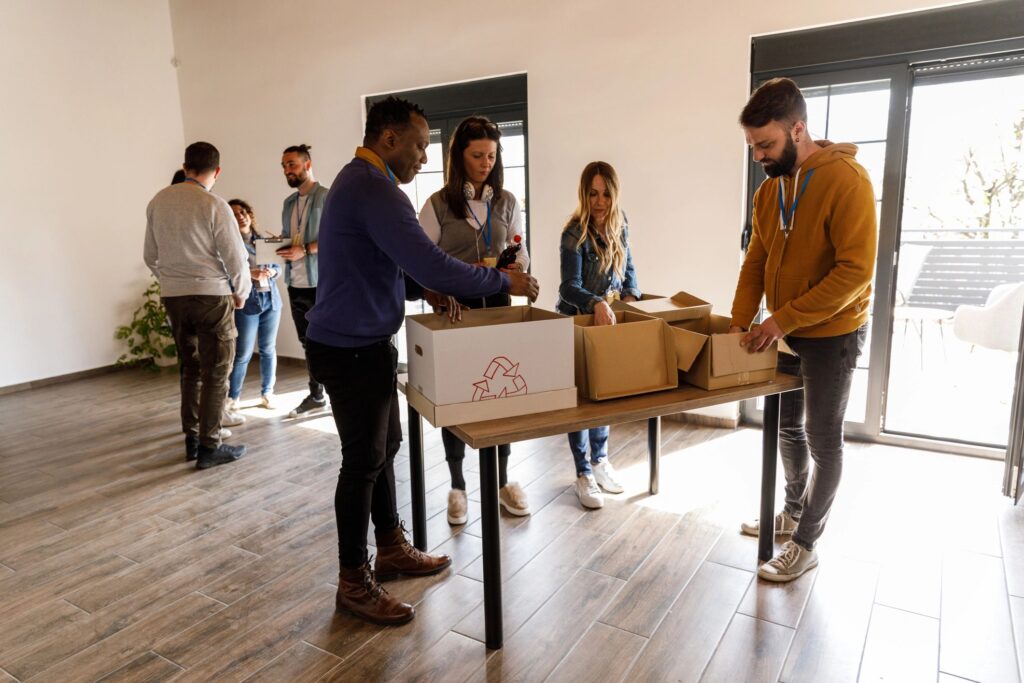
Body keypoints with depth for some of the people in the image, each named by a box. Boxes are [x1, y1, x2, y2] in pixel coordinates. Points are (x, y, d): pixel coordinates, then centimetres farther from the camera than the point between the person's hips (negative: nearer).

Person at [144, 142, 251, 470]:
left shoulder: (158, 201, 6)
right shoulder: (214, 205, -12)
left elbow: (150, 256, 13)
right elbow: (236, 258, -12)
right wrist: (241, 293, 5)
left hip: (173, 296, 6)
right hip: (211, 295, -6)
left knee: (189, 369, 17)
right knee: (215, 374, 3)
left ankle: (191, 439, 23)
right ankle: (209, 447, 6)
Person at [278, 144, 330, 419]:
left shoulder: (327, 197, -7)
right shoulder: (289, 202, 17)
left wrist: (305, 250, -21)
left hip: (321, 282, -7)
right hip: (295, 283, 7)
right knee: (308, 342, 13)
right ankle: (316, 396, 24)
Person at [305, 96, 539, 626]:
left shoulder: (361, 182, 14)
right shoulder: (373, 191, -22)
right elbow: (430, 264, -29)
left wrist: (425, 290, 4)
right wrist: (504, 281, -17)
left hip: (365, 344, 10)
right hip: (351, 351, -10)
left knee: (384, 447, 18)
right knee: (363, 461, 1)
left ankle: (391, 549, 34)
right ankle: (353, 583, 17)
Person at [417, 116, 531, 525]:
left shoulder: (507, 202, 6)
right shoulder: (437, 204, -3)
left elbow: (521, 257, 8)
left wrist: (518, 265, -14)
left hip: (497, 308, 3)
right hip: (454, 311, -2)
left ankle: (502, 481, 25)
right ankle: (457, 488, 22)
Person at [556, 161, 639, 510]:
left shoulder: (620, 226, 0)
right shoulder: (574, 233, -19)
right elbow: (570, 286, -27)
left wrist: (632, 296, -7)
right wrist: (596, 303, -44)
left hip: (608, 320, 6)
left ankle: (600, 460, 33)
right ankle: (584, 474, 14)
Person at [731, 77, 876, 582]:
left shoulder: (846, 180, -19)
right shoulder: (768, 190, 3)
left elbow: (856, 270, -23)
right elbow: (755, 263, 4)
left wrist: (784, 319, -25)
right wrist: (739, 326, -7)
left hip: (831, 335, -7)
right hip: (783, 332, 7)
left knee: (822, 440, 5)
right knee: (787, 427, 18)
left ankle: (806, 545, 19)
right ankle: (793, 513, 38)